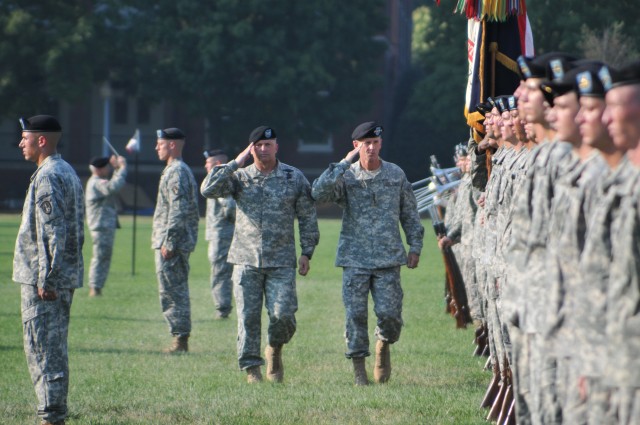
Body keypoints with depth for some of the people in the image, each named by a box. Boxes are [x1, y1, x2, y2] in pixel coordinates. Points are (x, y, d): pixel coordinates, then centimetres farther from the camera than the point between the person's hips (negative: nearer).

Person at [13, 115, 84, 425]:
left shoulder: (47, 177, -15)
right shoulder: (69, 173, 16)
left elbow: (53, 233, -22)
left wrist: (45, 279, -21)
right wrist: (51, 277, 20)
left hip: (43, 279, -10)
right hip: (66, 277, 10)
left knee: (42, 350, -6)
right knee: (55, 349, 14)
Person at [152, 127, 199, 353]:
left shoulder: (176, 172, -14)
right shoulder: (181, 170, 18)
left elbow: (178, 211, -22)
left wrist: (168, 243, -22)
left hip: (171, 243, -11)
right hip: (179, 243, 11)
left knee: (172, 292, -8)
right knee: (177, 291, 12)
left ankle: (180, 338, -7)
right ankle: (181, 337, 15)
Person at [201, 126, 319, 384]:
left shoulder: (294, 178, 6)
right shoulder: (240, 178, 5)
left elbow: (307, 217, 9)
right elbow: (208, 190, -10)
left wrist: (307, 253, 3)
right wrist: (235, 164, -10)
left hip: (281, 262, -1)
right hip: (246, 260, 1)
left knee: (283, 315, -10)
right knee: (248, 316, -3)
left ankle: (275, 350, 19)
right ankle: (251, 368, 6)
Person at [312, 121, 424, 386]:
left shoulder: (396, 175, 9)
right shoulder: (346, 176, 2)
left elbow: (410, 214, 15)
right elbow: (319, 193, -17)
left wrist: (415, 246, 9)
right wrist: (344, 164, -16)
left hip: (388, 258, 1)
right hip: (355, 258, -1)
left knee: (390, 313, -8)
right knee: (356, 314, -3)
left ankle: (383, 344, 23)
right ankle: (359, 367, 7)